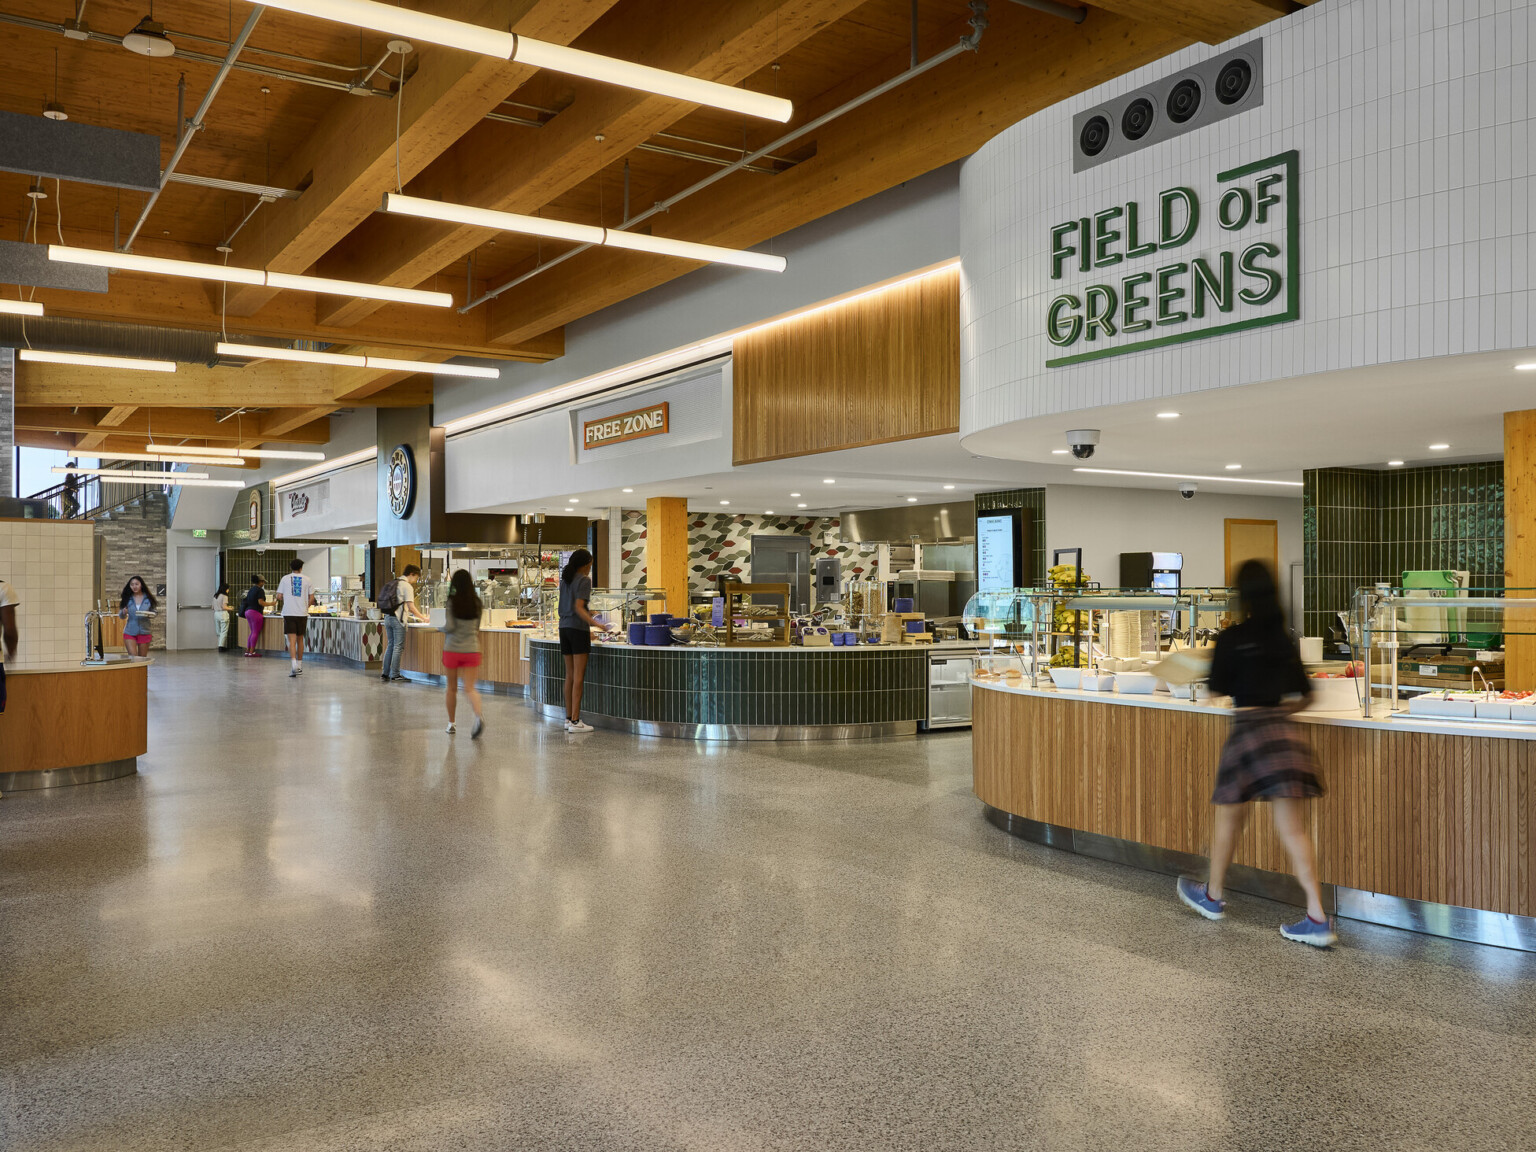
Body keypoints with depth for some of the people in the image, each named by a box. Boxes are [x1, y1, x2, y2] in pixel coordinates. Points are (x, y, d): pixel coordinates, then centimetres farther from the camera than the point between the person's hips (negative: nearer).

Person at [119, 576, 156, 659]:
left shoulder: (148, 598, 0)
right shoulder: (127, 598, 0)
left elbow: (153, 612, 5)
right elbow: (121, 616, 5)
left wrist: (149, 614, -17)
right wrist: (124, 613, -18)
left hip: (144, 631, 1)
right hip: (130, 632, -1)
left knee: (142, 658, 8)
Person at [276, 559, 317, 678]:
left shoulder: (285, 579, 4)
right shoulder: (307, 580, 5)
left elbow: (279, 596, 4)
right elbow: (311, 598, 2)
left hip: (289, 613, -1)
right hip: (302, 613, 1)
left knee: (292, 640, -7)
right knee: (300, 639, 14)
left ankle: (294, 665, -23)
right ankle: (299, 666, 21)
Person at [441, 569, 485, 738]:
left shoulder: (452, 602, -9)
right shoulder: (477, 603, 2)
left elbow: (449, 627, -14)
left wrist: (443, 627, 7)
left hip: (452, 649, -2)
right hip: (471, 650, 2)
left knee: (452, 688, 14)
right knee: (470, 688, -3)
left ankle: (451, 723, 24)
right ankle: (479, 716, -29)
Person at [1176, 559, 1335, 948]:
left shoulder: (1232, 638, -7)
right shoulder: (1285, 640, 9)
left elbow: (1217, 688, 1)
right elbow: (1303, 695, 14)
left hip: (1248, 731, -5)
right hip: (1286, 734, 5)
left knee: (1228, 819, 13)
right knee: (1293, 829, 4)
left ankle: (1213, 896, 31)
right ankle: (1317, 919, -1)